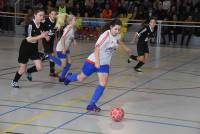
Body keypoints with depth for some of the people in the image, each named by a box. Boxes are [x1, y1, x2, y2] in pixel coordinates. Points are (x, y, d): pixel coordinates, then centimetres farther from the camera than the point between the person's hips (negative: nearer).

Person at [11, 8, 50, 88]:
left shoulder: (40, 25, -5)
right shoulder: (31, 25, -24)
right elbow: (29, 39, -27)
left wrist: (45, 35, -9)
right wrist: (41, 36, -32)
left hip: (34, 48, 6)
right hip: (25, 48, -6)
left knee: (39, 67, -6)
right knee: (22, 70, 5)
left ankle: (29, 71, 27)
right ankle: (14, 81, 32)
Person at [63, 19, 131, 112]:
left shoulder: (117, 35, -3)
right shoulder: (105, 35, -25)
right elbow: (97, 48, -31)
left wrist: (125, 48, 40)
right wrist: (97, 62, -40)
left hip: (105, 64, 6)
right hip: (93, 61, -6)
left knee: (103, 84, -10)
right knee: (81, 78, 14)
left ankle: (91, 105, -5)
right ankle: (69, 77, 49)